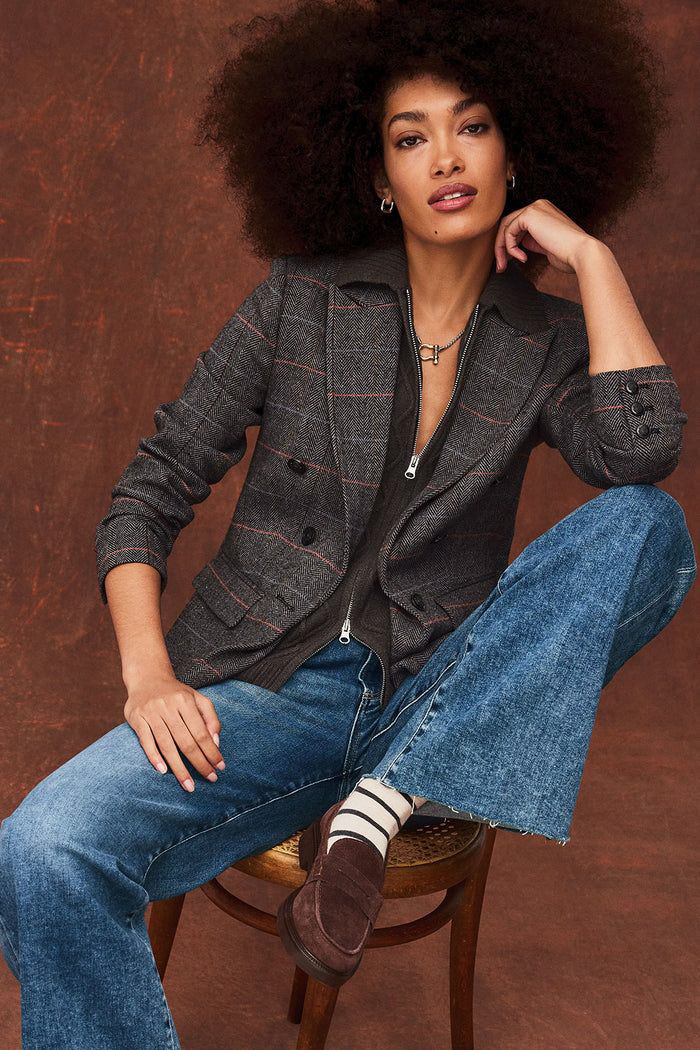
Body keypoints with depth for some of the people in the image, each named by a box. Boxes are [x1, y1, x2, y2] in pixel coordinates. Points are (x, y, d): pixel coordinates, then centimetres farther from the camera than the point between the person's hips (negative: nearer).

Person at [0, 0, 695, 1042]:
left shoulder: (548, 343, 6)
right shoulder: (302, 299, 2)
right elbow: (149, 495, 2)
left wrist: (591, 256, -6)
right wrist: (147, 673, -13)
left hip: (432, 711, 2)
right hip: (261, 694, -1)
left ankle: (374, 808, -22)